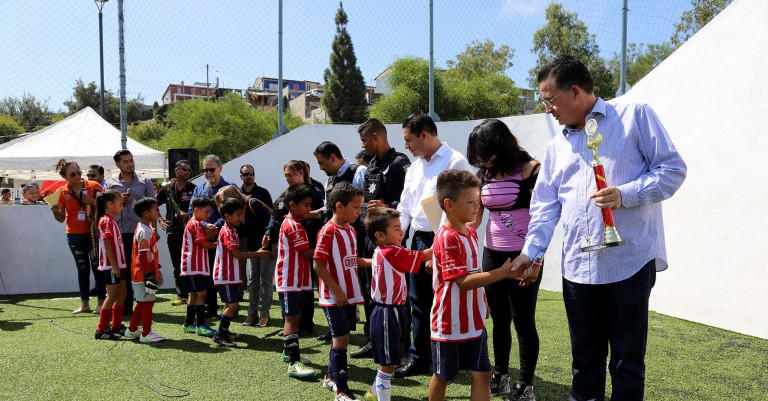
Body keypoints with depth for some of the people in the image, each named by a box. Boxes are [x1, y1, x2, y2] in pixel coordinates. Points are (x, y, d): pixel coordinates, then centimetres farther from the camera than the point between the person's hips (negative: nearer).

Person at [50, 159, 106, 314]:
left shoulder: (94, 186, -5)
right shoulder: (62, 192, 2)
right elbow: (61, 218, 7)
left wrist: (92, 202, -18)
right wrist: (55, 212, -14)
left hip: (94, 232, -3)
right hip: (74, 235, 3)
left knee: (97, 266, -1)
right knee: (82, 268, 10)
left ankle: (101, 302, 5)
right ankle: (84, 304, 17)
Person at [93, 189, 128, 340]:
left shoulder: (111, 220, 16)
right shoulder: (106, 221, -14)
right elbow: (107, 244, -21)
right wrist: (114, 266, -23)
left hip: (118, 265, 10)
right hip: (111, 266, -10)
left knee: (121, 294, 13)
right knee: (112, 297, -4)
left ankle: (116, 326, 22)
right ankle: (101, 330, 3)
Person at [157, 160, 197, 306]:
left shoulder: (194, 189, 2)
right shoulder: (167, 189, 10)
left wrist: (188, 215, -15)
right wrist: (160, 220, 8)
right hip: (173, 231, 3)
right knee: (177, 266, 7)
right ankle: (182, 295, 14)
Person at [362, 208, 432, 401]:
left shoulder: (381, 252, 9)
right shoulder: (393, 252, -19)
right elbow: (426, 255, -15)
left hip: (389, 311, 10)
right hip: (388, 313, -10)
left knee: (389, 361, 22)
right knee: (388, 363, 0)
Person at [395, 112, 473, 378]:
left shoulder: (455, 162, -10)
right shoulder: (415, 167, 14)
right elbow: (405, 208, 16)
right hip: (418, 240, 8)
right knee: (418, 301, 13)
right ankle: (419, 358, 25)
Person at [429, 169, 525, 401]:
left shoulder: (471, 234, 6)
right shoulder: (446, 238, -21)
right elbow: (463, 281, -26)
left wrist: (482, 301, 15)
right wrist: (502, 272, -27)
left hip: (474, 321, 7)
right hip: (450, 323, -7)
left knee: (482, 374, 8)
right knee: (443, 376, 11)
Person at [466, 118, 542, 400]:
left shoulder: (531, 170, -11)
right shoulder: (484, 174, 6)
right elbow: (474, 218, 7)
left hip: (523, 257, -5)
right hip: (492, 255, 6)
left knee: (523, 322, 2)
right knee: (499, 320, 14)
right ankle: (500, 377, 28)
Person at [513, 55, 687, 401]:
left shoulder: (634, 115, 0)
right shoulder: (557, 146, 15)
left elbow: (672, 168, -5)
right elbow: (545, 205, 13)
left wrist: (625, 194, -19)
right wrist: (531, 251, 1)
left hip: (629, 262, -5)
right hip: (577, 266, 5)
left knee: (627, 362, 5)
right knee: (584, 358, 15)